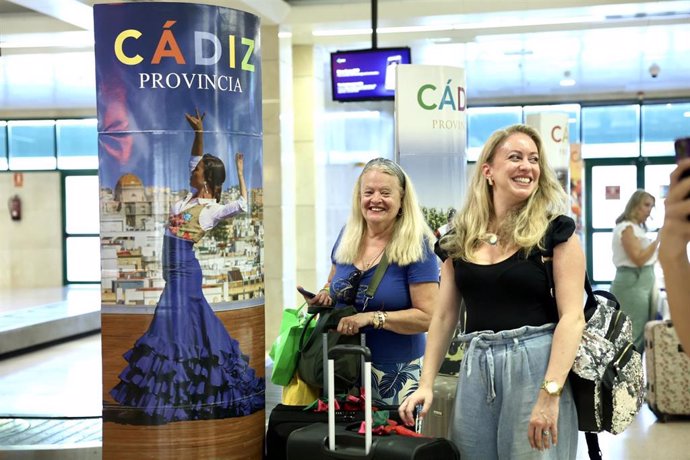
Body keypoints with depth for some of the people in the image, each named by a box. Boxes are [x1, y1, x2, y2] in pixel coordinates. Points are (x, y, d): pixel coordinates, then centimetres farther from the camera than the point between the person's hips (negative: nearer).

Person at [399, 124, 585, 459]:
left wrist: (550, 393, -19)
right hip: (475, 368, 4)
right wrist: (426, 383, 4)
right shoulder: (460, 238, 9)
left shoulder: (555, 231, -3)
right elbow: (444, 315, 11)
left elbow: (572, 316, -10)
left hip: (535, 364, -4)